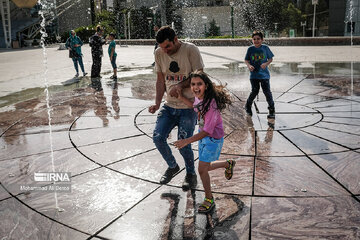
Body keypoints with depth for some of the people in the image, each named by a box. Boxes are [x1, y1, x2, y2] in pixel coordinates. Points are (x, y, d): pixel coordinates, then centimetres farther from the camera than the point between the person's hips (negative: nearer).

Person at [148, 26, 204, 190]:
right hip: (169, 105, 5)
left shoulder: (190, 50, -12)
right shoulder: (159, 53, 2)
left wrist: (181, 85, -24)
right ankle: (172, 166, 24)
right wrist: (157, 103, -3)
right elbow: (160, 80, 7)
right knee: (158, 137, -4)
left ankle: (191, 174, 20)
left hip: (189, 107, -5)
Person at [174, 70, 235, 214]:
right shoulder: (198, 97, -8)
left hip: (213, 138, -8)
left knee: (202, 169, -4)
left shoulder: (211, 104, -32)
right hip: (202, 135, 8)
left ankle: (209, 200, 18)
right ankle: (228, 164, 48)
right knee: (205, 167, 20)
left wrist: (188, 141, -36)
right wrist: (181, 98, 6)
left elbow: (207, 131, -32)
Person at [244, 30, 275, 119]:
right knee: (254, 91, -2)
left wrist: (266, 64, -13)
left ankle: (272, 109, 13)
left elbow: (270, 59, 6)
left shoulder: (265, 48, -1)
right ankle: (248, 106, 26)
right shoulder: (250, 49, 0)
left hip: (264, 74, 0)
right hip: (254, 74, 0)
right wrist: (249, 65, -14)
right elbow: (246, 60, 7)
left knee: (267, 91, -3)